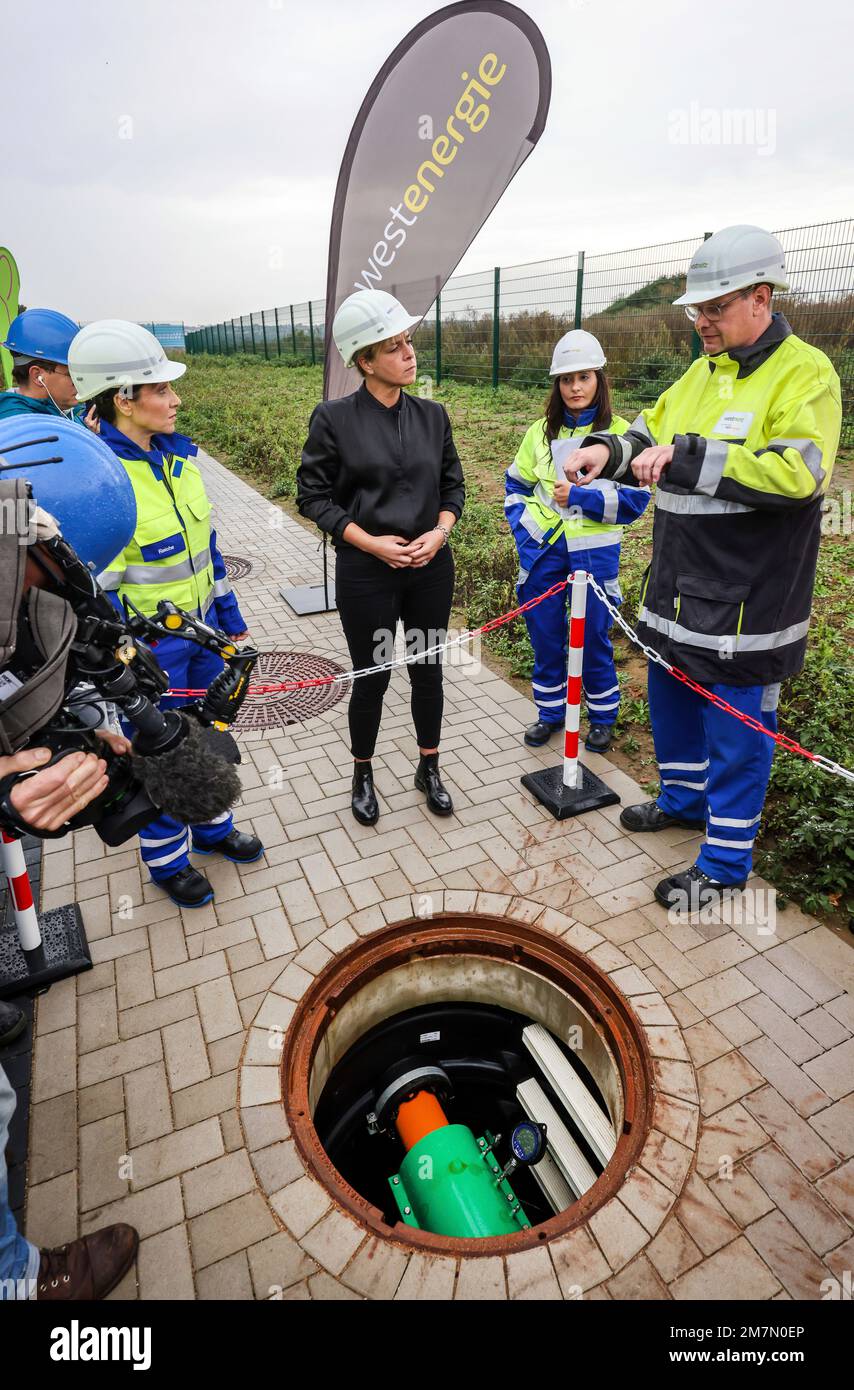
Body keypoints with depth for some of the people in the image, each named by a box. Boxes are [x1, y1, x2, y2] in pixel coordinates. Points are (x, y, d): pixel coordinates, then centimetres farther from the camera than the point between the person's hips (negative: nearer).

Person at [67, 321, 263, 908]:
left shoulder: (178, 453, 2)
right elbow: (97, 588, -18)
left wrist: (230, 614, 14)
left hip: (201, 625, 7)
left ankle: (212, 827, 45)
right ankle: (166, 857, 36)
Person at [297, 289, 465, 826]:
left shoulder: (432, 415, 3)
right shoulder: (335, 418, -8)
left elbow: (453, 484, 11)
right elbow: (313, 494, -5)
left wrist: (441, 530, -9)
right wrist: (371, 542, -15)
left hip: (431, 566, 4)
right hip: (367, 571, -3)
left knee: (428, 670, 12)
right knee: (373, 677, 7)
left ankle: (430, 769, 33)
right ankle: (363, 775, 31)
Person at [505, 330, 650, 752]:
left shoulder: (620, 432, -3)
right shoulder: (541, 431, 7)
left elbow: (635, 499, -8)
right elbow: (516, 485, 15)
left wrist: (580, 496, -19)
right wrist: (522, 527, 0)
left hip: (595, 552, -3)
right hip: (542, 549, 3)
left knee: (593, 639, 7)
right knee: (544, 637, 11)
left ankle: (603, 717, 27)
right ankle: (550, 712, 30)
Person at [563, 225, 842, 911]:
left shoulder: (805, 372, -10)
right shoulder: (700, 372, 14)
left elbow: (799, 470, -24)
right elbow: (652, 435, 16)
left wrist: (688, 457, -26)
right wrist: (610, 450, -7)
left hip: (748, 599, -8)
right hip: (680, 588, 8)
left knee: (737, 732, 3)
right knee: (671, 699, 21)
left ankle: (725, 864, 21)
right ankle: (683, 799, 45)